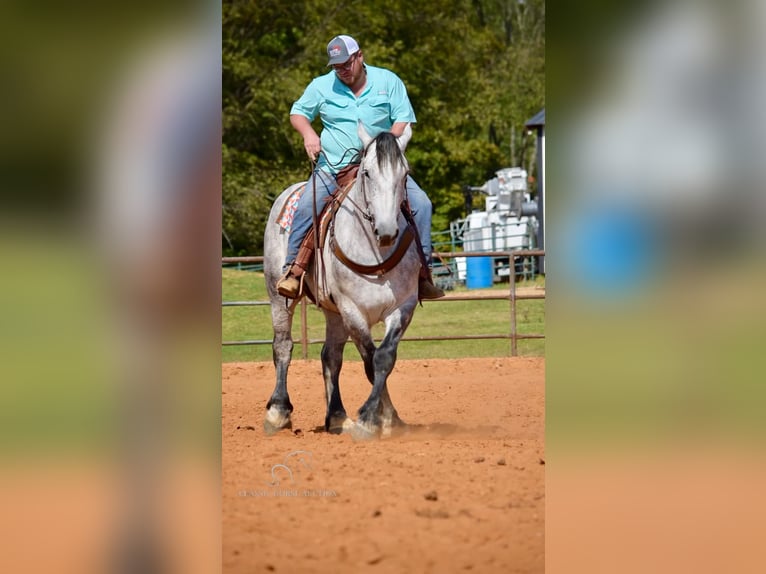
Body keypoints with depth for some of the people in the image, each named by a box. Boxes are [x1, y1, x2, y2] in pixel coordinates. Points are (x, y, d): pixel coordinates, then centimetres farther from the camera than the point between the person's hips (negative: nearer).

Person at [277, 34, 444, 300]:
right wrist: (308, 134, -8)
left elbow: (403, 121, 2)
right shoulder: (321, 86, 5)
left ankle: (422, 270, -9)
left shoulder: (388, 81, 4)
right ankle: (293, 269, -16)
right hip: (333, 166, -1)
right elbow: (298, 113, 14)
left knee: (420, 203, -15)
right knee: (307, 206, -25)